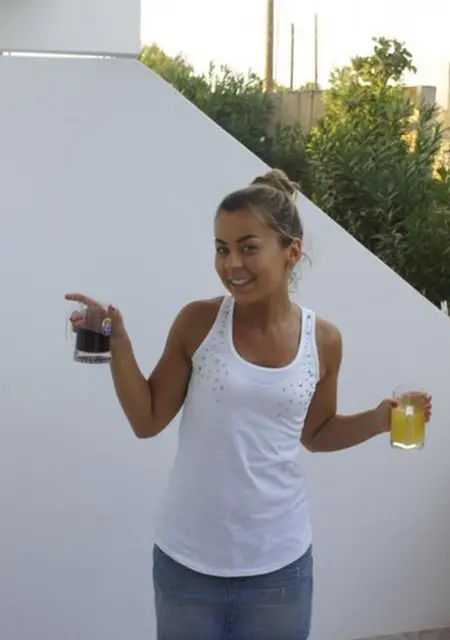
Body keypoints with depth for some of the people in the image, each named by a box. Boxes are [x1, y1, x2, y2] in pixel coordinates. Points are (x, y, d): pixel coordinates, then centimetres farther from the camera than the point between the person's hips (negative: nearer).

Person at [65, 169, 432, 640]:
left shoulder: (323, 340, -5)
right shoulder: (198, 322, -10)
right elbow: (147, 420, -4)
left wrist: (378, 420, -6)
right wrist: (117, 342, -16)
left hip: (278, 562, 1)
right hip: (187, 557, -1)